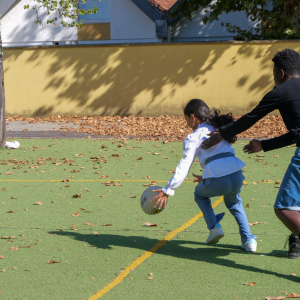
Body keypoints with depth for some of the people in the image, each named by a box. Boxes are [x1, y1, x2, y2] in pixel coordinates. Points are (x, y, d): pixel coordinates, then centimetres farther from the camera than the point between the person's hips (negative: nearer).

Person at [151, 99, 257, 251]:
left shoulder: (193, 137, 5)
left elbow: (184, 166, -4)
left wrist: (167, 190, -4)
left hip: (217, 181, -5)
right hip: (236, 176, 5)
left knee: (200, 194, 30)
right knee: (233, 202, 35)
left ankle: (214, 226, 12)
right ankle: (248, 239, 20)